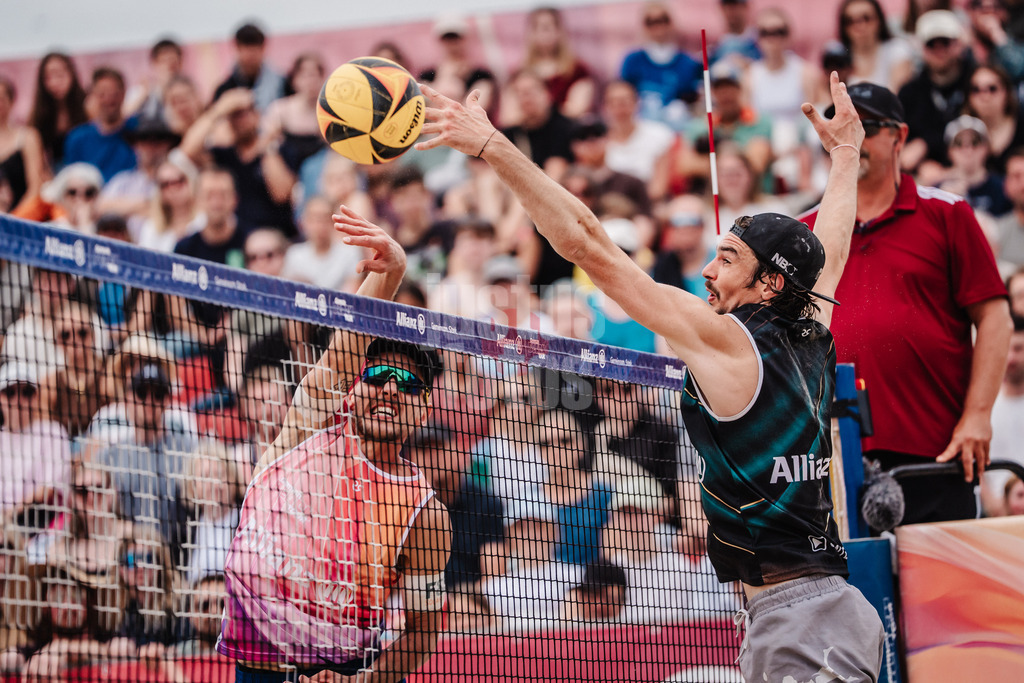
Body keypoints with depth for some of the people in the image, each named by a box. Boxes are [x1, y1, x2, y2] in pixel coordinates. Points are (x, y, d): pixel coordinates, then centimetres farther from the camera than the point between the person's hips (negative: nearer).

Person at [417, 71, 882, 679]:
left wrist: (492, 146, -5)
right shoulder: (812, 340, 13)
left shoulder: (724, 339, -6)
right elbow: (831, 250, 34)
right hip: (837, 609, 8)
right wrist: (847, 152, 50)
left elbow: (588, 245, -7)